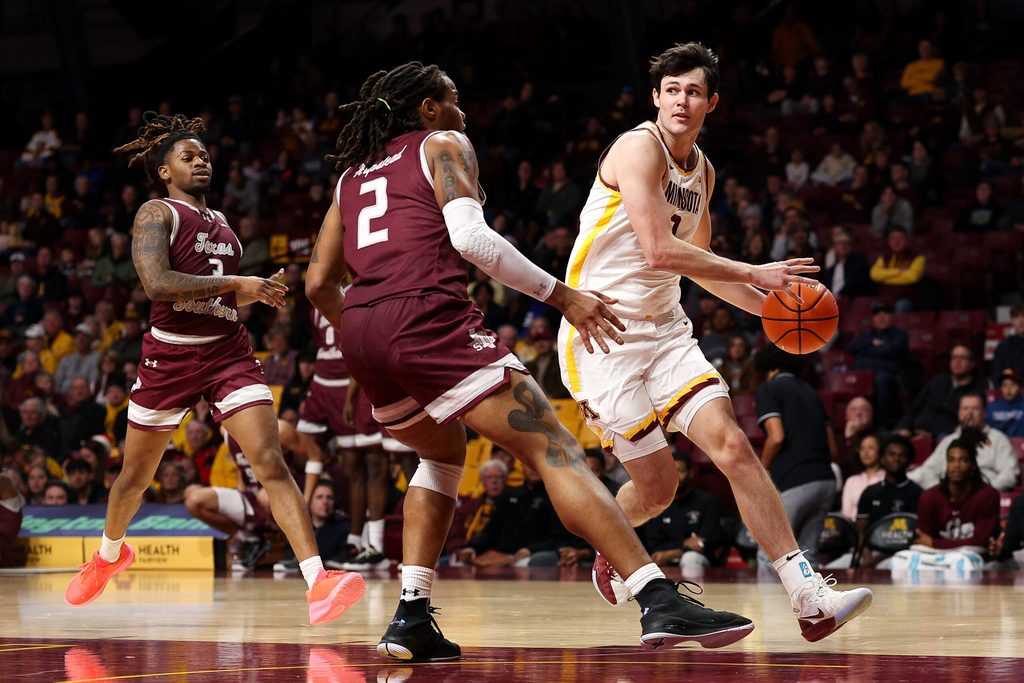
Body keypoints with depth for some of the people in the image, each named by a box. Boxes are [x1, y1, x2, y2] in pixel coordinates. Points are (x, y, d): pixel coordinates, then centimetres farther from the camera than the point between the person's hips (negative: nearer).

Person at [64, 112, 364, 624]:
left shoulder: (221, 224, 16)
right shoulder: (156, 214, -5)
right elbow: (157, 283, -22)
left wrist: (261, 293, 5)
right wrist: (237, 283, -22)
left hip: (229, 353, 4)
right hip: (170, 354, -4)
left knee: (270, 462, -15)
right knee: (135, 475, 14)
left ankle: (318, 581, -26)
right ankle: (110, 553, 45)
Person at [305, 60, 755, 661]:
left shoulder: (352, 173, 29)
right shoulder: (442, 145, 12)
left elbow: (320, 282, 26)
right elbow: (471, 236, -7)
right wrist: (562, 296, -5)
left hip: (363, 328, 7)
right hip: (428, 317, -7)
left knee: (443, 454, 31)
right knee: (555, 450, -10)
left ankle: (412, 619, 16)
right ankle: (661, 604, -23)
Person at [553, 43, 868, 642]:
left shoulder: (702, 170, 12)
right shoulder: (639, 148, -14)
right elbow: (658, 252, -24)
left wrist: (766, 305, 16)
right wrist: (753, 274, -22)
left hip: (663, 326, 7)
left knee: (732, 445, -13)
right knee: (658, 485, -4)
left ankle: (811, 599, -19)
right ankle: (608, 546, 33)